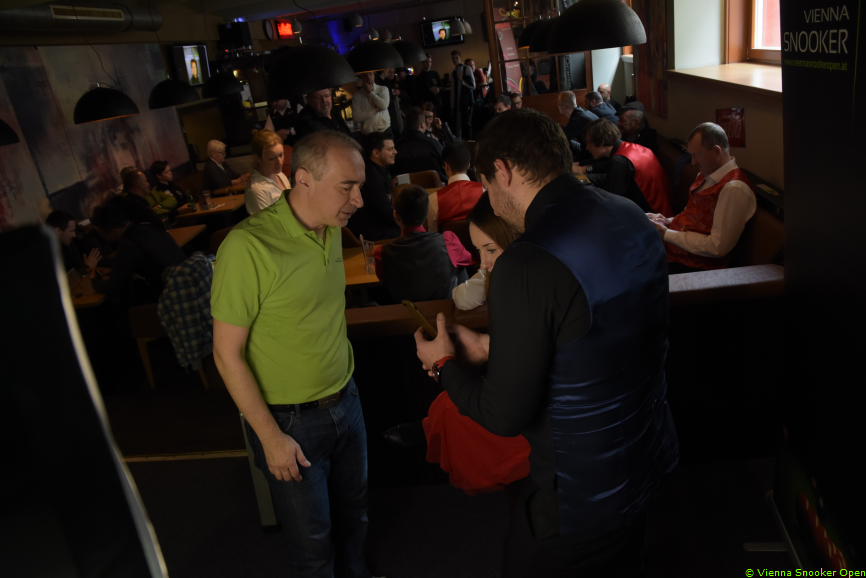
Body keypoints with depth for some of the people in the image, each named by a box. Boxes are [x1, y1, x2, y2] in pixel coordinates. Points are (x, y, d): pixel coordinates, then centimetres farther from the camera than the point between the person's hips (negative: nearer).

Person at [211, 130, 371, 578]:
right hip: (289, 421, -6)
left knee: (354, 509, 25)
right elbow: (227, 353, -18)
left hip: (344, 401, 7)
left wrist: (344, 384, 12)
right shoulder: (247, 246, -24)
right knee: (312, 541, 13)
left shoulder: (331, 229, -1)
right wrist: (271, 437, -15)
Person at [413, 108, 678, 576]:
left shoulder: (526, 265, -30)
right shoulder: (632, 218, -4)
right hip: (649, 461, 7)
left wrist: (445, 363, -4)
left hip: (581, 499, -7)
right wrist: (491, 347, 9)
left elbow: (505, 415, -22)